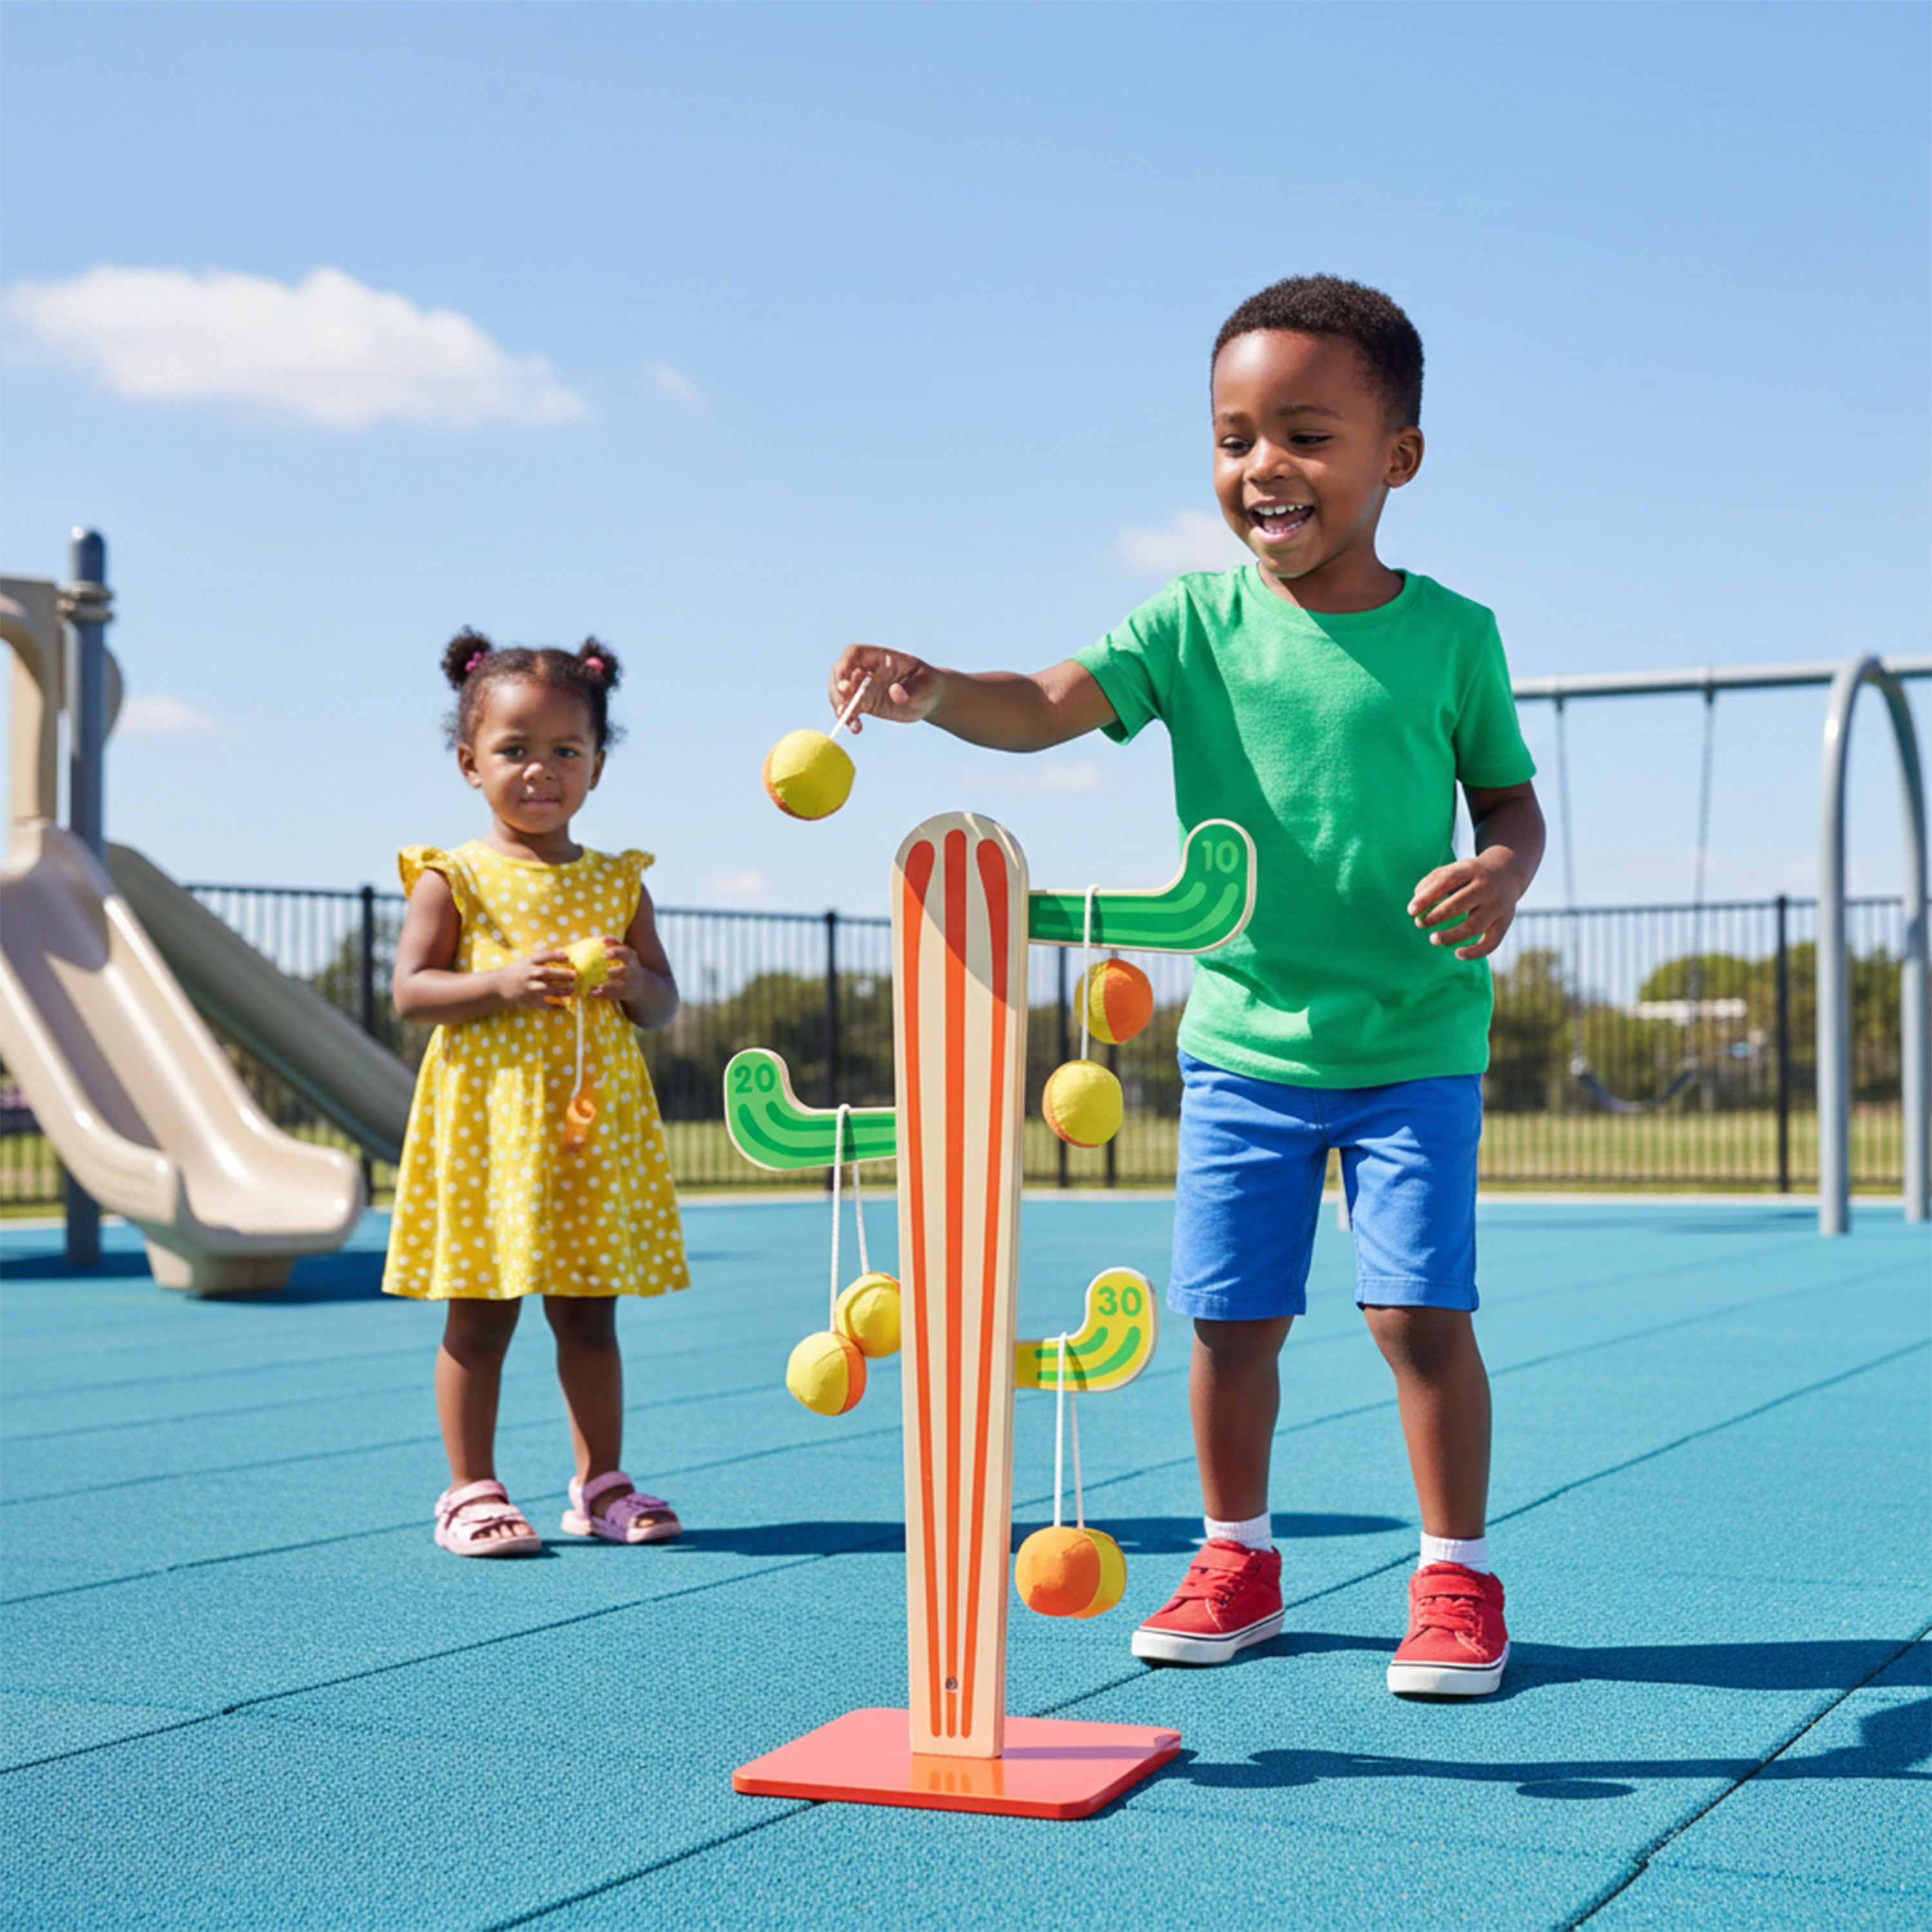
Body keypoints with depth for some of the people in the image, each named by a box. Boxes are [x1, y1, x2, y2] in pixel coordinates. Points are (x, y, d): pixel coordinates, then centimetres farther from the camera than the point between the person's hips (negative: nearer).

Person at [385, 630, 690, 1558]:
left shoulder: (616, 881, 9)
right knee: (480, 1315, 2)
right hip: (488, 1117, -3)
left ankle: (601, 1483, 19)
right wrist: (504, 983, -20)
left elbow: (663, 1001, 11)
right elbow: (411, 990, -7)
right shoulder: (454, 878, -1)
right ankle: (471, 1490, 11)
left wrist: (630, 979, -11)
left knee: (589, 1314, 10)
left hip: (595, 1122, 3)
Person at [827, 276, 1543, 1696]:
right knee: (1231, 1313, 7)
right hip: (1242, 1039, 2)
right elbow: (1053, 704, -17)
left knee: (1420, 1306, -6)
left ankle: (1457, 1575, 13)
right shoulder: (1197, 620, -3)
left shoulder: (1452, 635, -3)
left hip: (1415, 1046, -1)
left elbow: (1511, 793, 7)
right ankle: (1238, 1559, 27)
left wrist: (1504, 867, -16)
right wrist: (938, 692, -37)